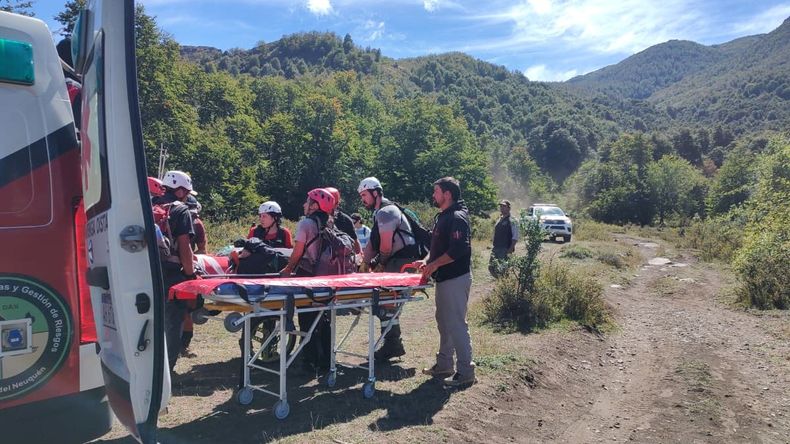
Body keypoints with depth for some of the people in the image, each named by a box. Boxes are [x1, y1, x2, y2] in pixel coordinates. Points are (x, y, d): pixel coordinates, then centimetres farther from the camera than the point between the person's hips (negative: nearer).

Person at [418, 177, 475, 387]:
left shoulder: (457, 218, -16)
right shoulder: (443, 216, 15)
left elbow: (458, 250, -25)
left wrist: (434, 265, -20)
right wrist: (427, 262, 9)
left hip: (456, 279, -10)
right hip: (444, 278, 11)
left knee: (456, 324, -6)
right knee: (444, 322, 16)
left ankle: (465, 372, 3)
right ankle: (443, 365, 28)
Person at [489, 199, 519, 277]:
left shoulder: (512, 221, -8)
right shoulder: (499, 220, 15)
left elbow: (515, 237, -12)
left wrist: (510, 250, -18)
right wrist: (494, 246, 15)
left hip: (505, 250, -7)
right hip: (496, 249, 7)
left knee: (503, 270, -5)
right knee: (491, 267, 5)